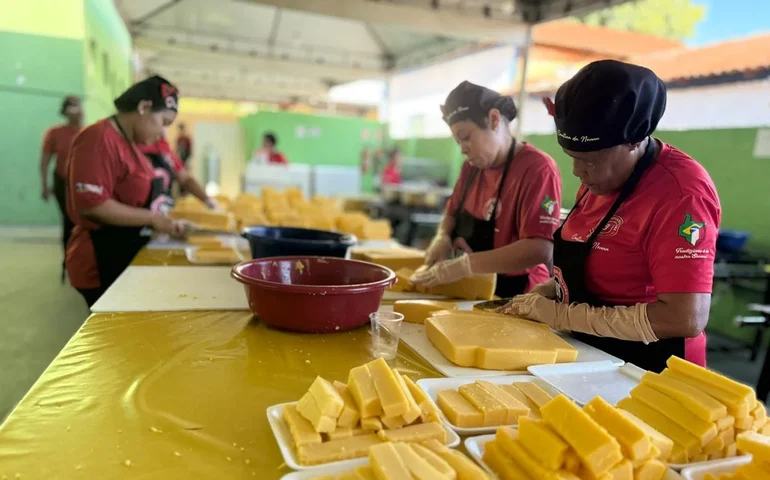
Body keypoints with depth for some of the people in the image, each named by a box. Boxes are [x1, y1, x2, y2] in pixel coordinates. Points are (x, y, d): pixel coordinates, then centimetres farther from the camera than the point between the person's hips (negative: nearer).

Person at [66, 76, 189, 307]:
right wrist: (153, 219, -19)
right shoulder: (99, 140, -17)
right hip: (102, 266, -9)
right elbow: (92, 205, -25)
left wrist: (165, 223, 7)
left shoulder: (129, 143, 12)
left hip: (129, 260, 9)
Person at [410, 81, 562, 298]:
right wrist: (442, 237, -1)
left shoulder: (537, 168, -15)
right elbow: (453, 212, 21)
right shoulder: (473, 166, 8)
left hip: (512, 299, -7)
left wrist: (464, 265, -28)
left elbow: (540, 250, -24)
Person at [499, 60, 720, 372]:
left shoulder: (680, 192, -21)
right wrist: (546, 293, -2)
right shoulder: (601, 176, 3)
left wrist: (561, 315, -22)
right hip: (588, 357, 6)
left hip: (644, 373, -6)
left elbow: (686, 319, -25)